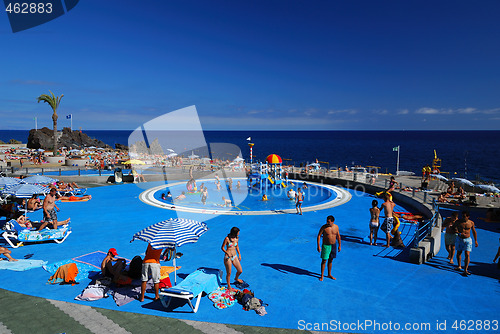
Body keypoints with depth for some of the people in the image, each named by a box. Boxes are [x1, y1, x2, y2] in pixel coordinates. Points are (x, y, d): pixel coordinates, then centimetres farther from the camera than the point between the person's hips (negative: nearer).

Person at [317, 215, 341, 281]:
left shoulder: (336, 227, -2)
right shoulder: (324, 227, -14)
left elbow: (338, 236, 10)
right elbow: (319, 236, -10)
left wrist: (339, 245, 12)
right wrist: (318, 246, -14)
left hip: (333, 245, 4)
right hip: (326, 246, -4)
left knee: (330, 260, 15)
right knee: (324, 261, 0)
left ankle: (329, 274, 29)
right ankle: (322, 276, 12)